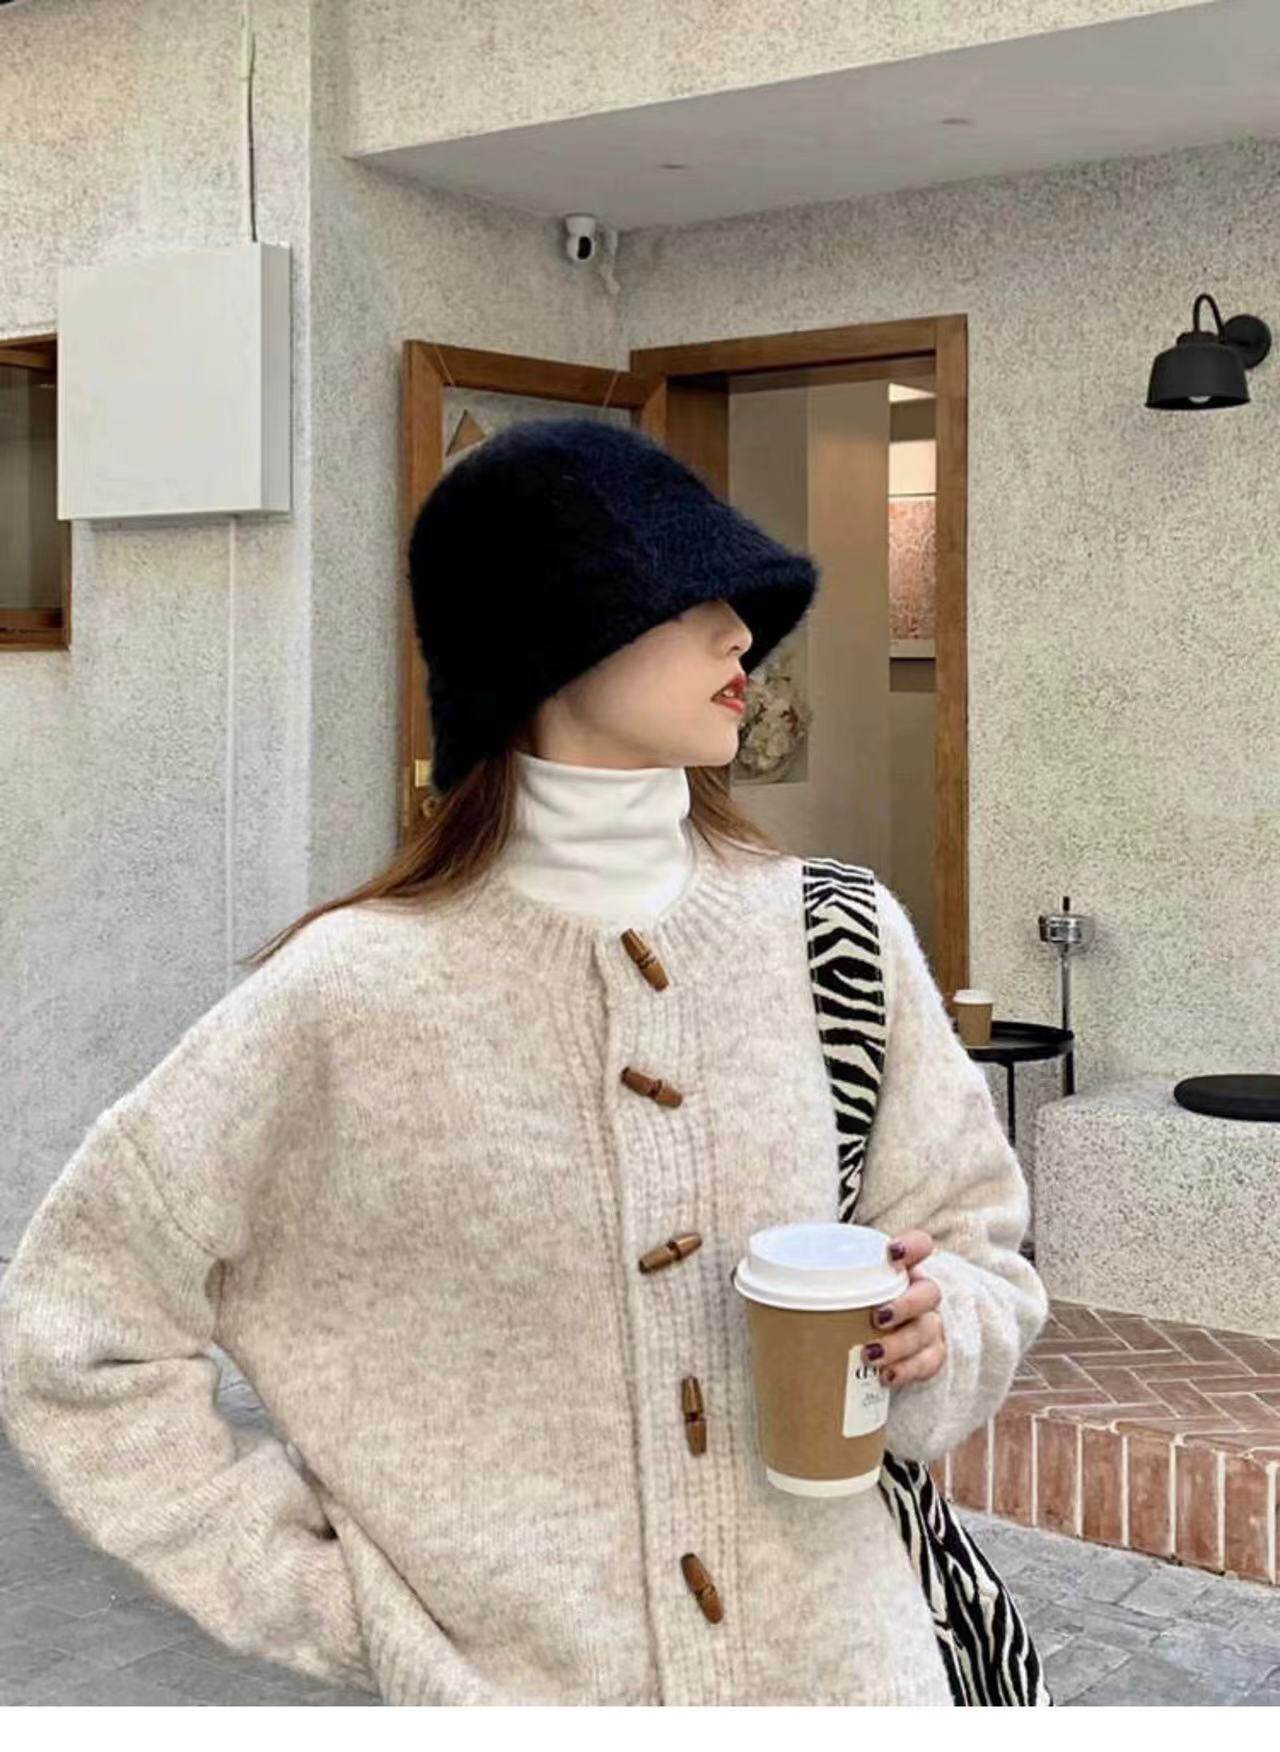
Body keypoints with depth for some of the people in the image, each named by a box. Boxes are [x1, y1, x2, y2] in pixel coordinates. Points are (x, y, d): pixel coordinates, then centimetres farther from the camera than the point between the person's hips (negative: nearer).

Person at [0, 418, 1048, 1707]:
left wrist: (938, 1327, -15)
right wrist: (328, 1601, -9)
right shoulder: (353, 997, -16)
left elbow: (974, 1242, 6)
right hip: (519, 1684, -3)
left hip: (840, 1660, 3)